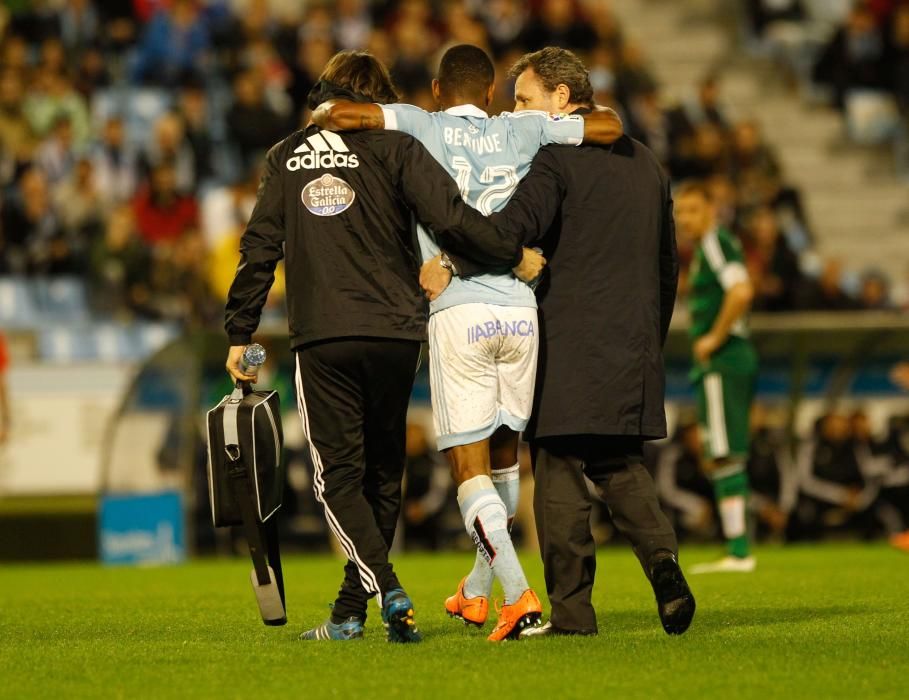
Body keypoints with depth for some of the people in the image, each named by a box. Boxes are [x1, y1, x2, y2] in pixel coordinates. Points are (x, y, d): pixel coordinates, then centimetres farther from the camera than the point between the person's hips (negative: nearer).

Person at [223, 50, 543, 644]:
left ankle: (387, 589, -20)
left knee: (339, 476, 2)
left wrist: (240, 333, 14)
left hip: (322, 338, 0)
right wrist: (515, 258, 2)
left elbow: (260, 249, 8)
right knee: (383, 473, 12)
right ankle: (350, 611, 12)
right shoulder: (392, 148, 3)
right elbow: (450, 215, -10)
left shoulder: (287, 157, 10)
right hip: (394, 334, 0)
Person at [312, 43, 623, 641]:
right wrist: (600, 110, 31)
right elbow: (610, 129, 10)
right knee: (504, 454, 19)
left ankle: (518, 595, -15)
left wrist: (323, 113, 12)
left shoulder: (421, 126, 3)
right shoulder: (522, 130, 10)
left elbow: (341, 115, -10)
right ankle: (477, 592, 31)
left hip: (458, 311, -3)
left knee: (469, 464, 0)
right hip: (520, 306, 3)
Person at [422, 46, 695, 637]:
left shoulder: (557, 158, -7)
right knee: (621, 463, 16)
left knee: (560, 467, -1)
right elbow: (667, 265, 21)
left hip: (571, 338, -7)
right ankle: (662, 554, -9)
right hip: (635, 344, 7)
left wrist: (450, 272, -17)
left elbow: (513, 226, -23)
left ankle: (572, 609, -2)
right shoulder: (645, 162, 17)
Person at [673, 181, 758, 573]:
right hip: (720, 363, 11)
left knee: (724, 458, -12)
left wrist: (714, 338, -18)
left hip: (722, 363, -11)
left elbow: (741, 291, -26)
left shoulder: (716, 244, -11)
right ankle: (737, 550, 15)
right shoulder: (706, 249, 20)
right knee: (720, 460, 13)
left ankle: (738, 552, -15)